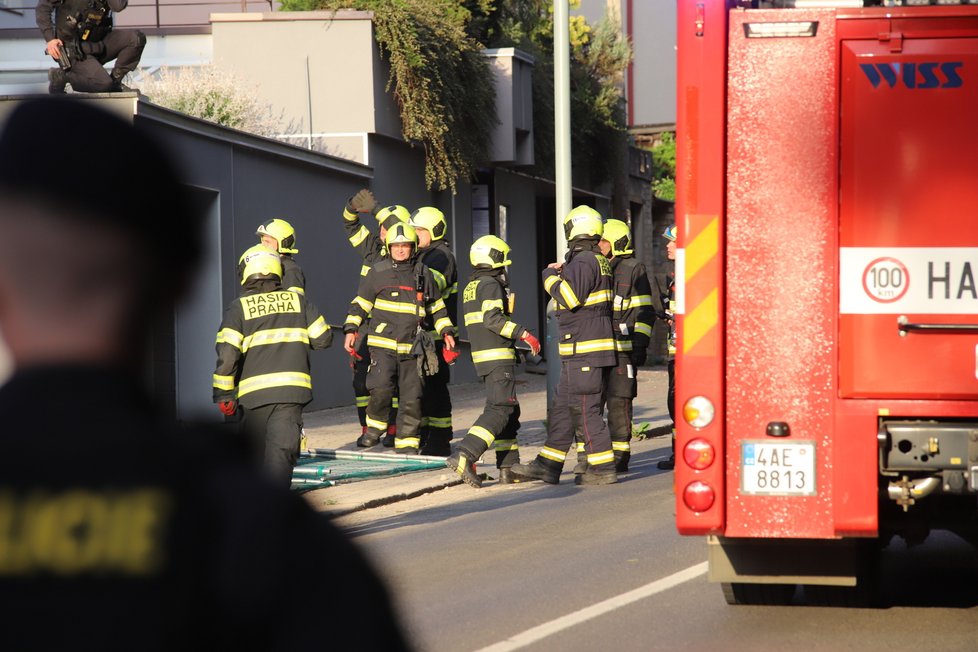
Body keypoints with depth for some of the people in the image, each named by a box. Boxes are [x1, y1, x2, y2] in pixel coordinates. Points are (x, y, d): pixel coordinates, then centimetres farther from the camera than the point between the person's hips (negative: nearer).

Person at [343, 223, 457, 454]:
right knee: (381, 387, -20)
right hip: (382, 343, -2)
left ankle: (407, 442, 11)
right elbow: (360, 303, 7)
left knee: (412, 397, 1)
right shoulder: (378, 272, 4)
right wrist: (351, 329, -3)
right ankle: (374, 429, 3)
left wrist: (447, 331, 10)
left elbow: (437, 307, 20)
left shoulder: (423, 274, 10)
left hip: (411, 347, 3)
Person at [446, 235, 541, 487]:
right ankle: (464, 456, -27)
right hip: (498, 356, -10)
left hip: (481, 355, 10)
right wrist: (524, 334, -21)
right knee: (499, 410, -14)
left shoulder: (471, 287, 18)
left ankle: (509, 468, 13)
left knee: (510, 411, 15)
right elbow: (493, 319, -22)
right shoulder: (491, 284, -11)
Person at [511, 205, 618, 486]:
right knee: (562, 408, 12)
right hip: (580, 353, 10)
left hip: (584, 350, -10)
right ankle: (548, 465, 14)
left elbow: (569, 297, -23)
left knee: (585, 410, -7)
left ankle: (603, 468, -4)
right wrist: (562, 274, 20)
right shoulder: (599, 261, 17)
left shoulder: (583, 262, -15)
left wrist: (551, 276, -8)